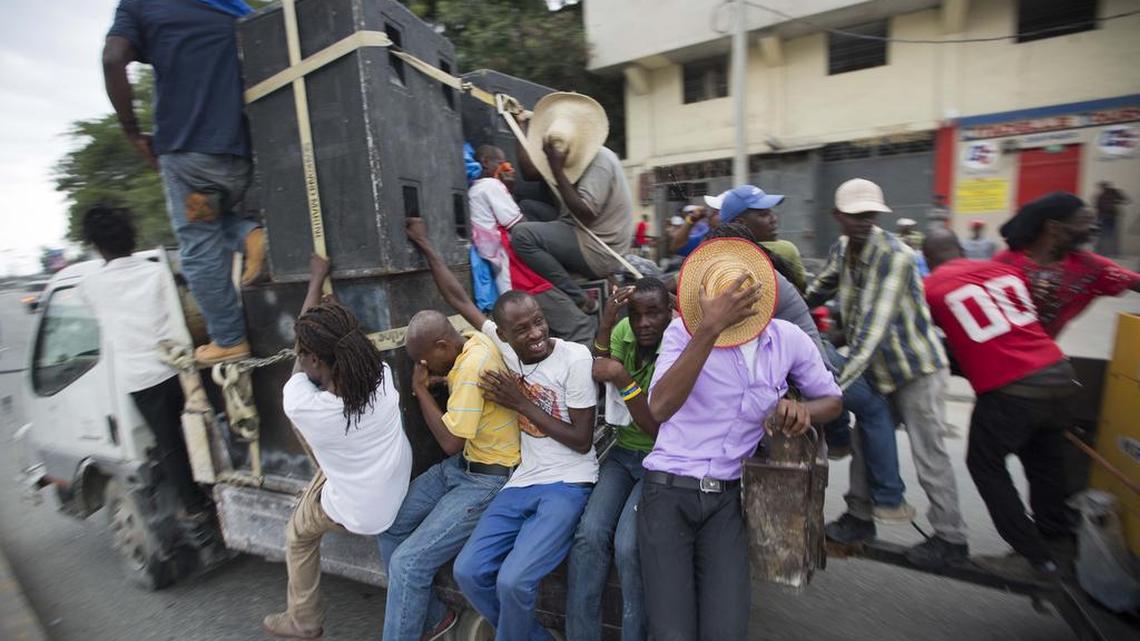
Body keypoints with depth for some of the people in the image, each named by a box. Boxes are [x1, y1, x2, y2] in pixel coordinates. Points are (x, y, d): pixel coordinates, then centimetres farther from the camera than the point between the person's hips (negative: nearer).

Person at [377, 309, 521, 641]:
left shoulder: (473, 365, -27)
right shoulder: (470, 343, 0)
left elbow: (450, 442, -23)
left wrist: (420, 389, -15)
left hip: (486, 479, -9)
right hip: (459, 464, 9)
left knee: (407, 563, -12)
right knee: (389, 526, 7)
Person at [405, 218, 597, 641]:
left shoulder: (574, 357, -13)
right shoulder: (504, 346, 0)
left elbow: (582, 441, -12)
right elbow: (458, 299, 10)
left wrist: (522, 404, -14)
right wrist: (425, 246, 16)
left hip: (568, 485, -5)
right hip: (522, 482, 6)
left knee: (513, 581, -20)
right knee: (468, 572, -4)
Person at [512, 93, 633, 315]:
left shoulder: (601, 161, -17)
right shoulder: (576, 154, 9)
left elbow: (586, 214, -25)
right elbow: (530, 172, 9)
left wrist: (557, 170, -23)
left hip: (600, 253, -10)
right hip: (588, 242, 10)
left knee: (522, 234, -21)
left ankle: (580, 300, -14)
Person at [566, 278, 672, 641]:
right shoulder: (624, 331, -2)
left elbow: (660, 430, -19)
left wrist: (623, 378, -28)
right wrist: (604, 326, -22)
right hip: (623, 454, 4)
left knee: (629, 545, -23)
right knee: (590, 534, -18)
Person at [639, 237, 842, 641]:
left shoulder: (789, 339, -1)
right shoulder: (683, 331, -11)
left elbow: (831, 398, 15)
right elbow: (660, 408, -26)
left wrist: (801, 410, -10)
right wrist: (709, 329, -32)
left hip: (728, 497, 3)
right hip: (669, 490, -2)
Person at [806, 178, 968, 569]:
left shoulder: (894, 255, -25)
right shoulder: (841, 249, -2)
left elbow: (875, 327, -33)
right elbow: (819, 291, 15)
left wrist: (836, 384, -37)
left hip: (916, 368, -7)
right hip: (877, 369, 7)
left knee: (929, 454, 4)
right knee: (864, 440, 13)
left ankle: (951, 538, 23)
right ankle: (859, 516, 29)